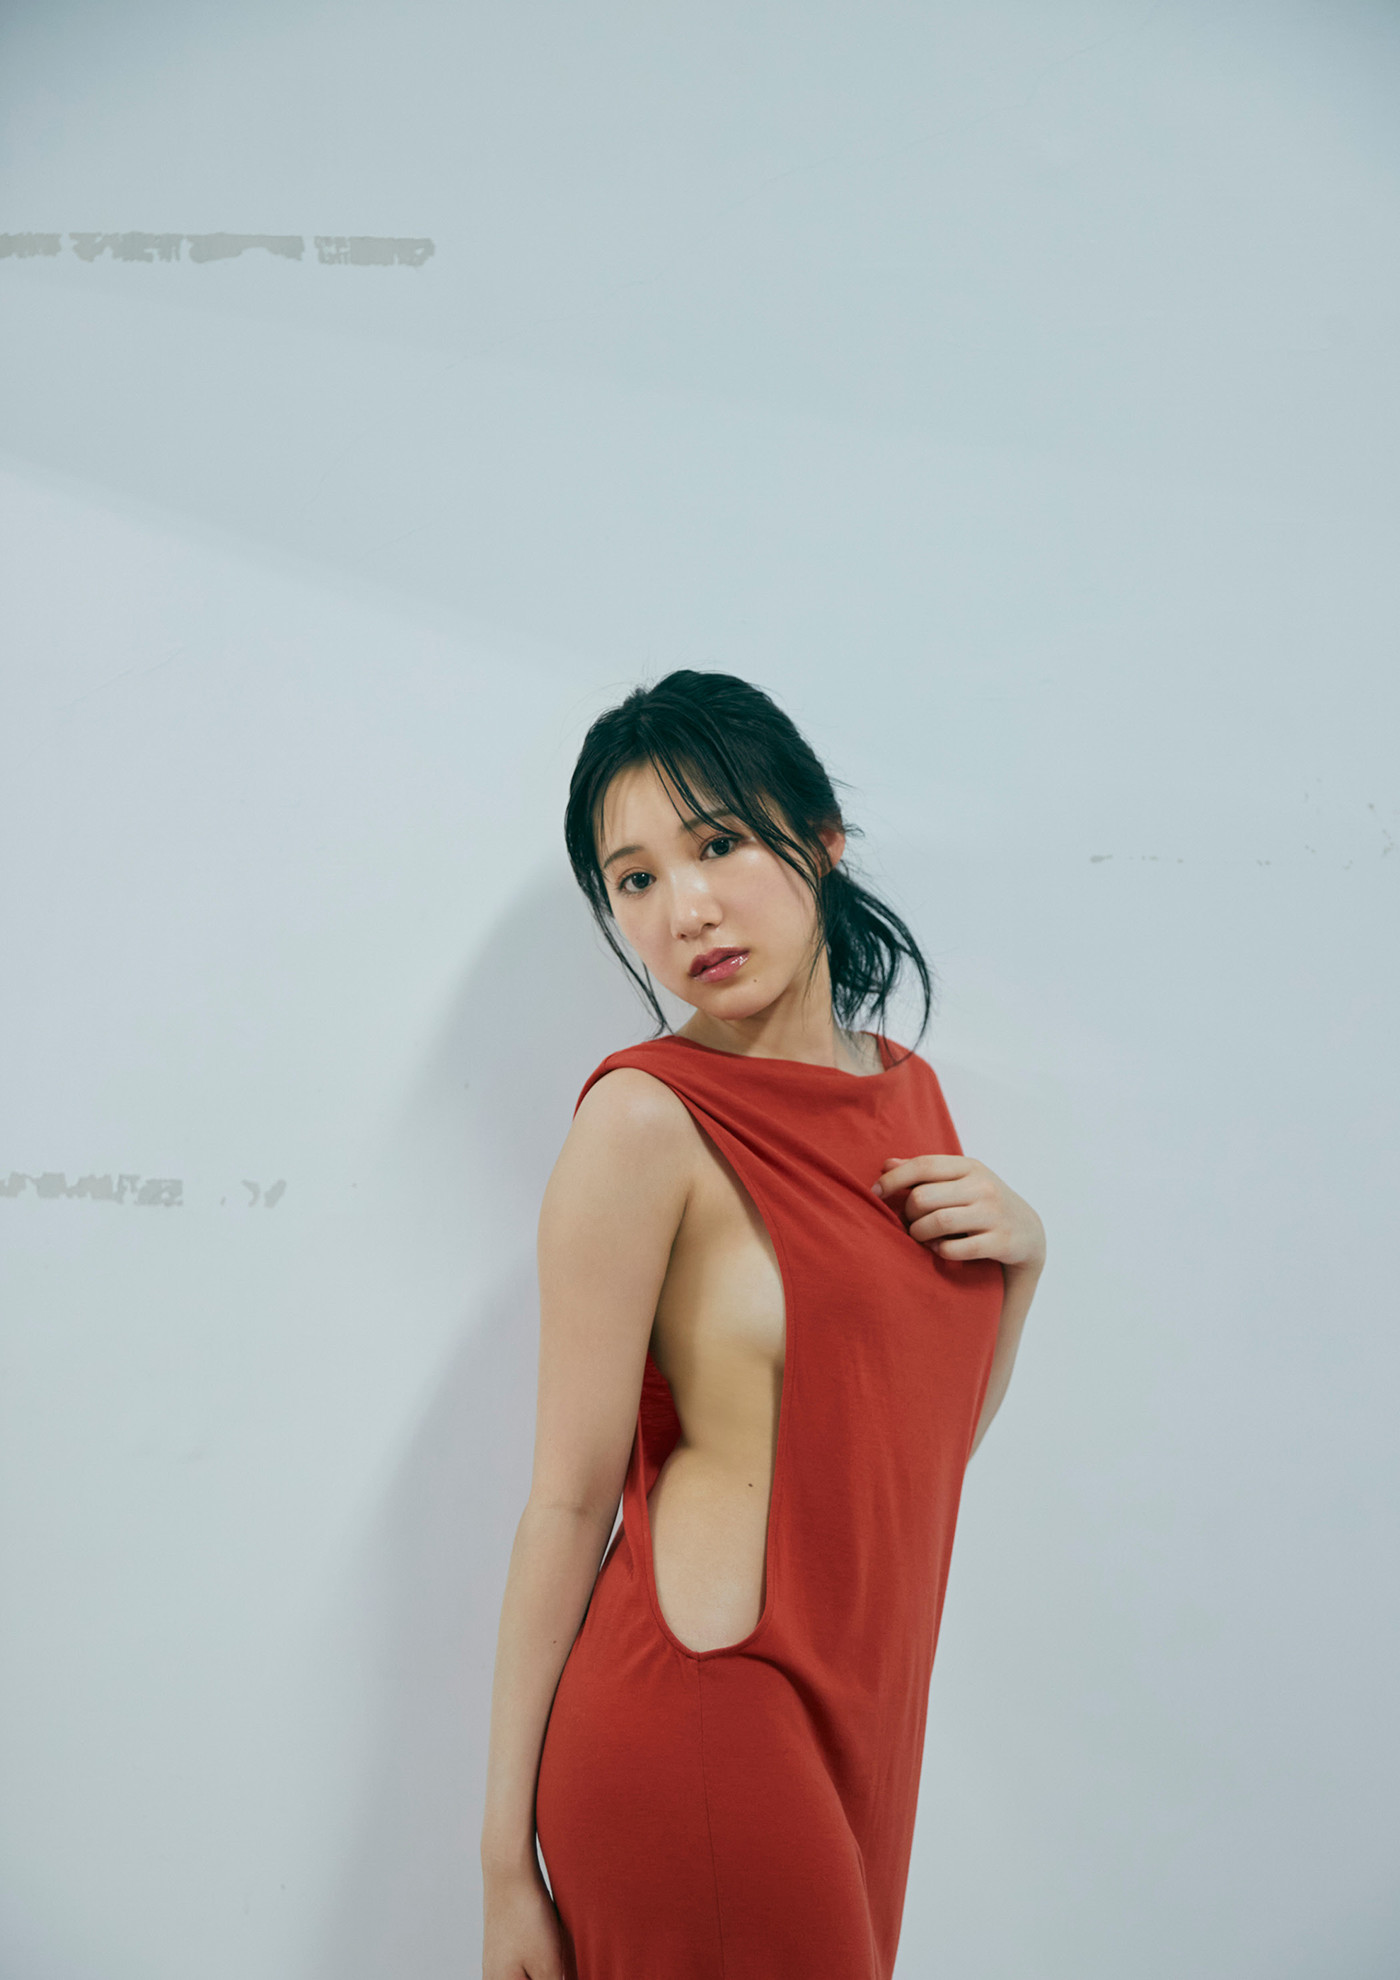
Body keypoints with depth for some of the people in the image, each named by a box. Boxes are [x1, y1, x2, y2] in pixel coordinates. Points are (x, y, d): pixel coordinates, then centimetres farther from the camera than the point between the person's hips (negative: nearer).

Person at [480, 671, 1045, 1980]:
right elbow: (569, 1499, -13)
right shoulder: (648, 1117, -14)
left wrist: (1019, 1253, -2)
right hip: (701, 1718, -7)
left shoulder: (909, 1091, 7)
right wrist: (508, 1865, -9)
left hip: (868, 1713, 7)